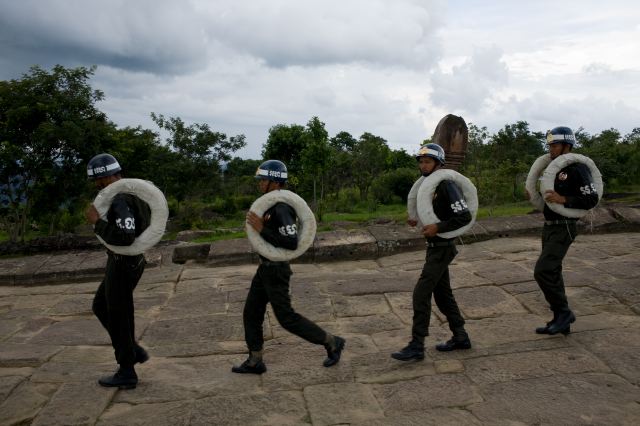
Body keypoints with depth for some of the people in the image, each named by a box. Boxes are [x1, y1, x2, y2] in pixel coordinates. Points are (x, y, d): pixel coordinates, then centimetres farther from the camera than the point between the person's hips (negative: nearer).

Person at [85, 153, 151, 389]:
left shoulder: (120, 200, -23)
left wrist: (97, 222, -23)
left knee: (118, 318, 3)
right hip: (129, 261, 10)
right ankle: (134, 351, 26)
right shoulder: (132, 192, 9)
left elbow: (124, 237, -33)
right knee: (101, 307, 22)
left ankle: (127, 373, 16)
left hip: (123, 264, -10)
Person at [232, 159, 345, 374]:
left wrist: (262, 229, -29)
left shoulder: (281, 209, -24)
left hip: (276, 270, -10)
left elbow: (292, 243, -31)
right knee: (251, 313, 14)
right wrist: (257, 224, -6)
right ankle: (255, 361, 27)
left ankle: (332, 342, 15)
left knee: (286, 317, 1)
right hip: (265, 268, 10)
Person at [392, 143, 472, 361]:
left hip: (442, 248, -10)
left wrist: (438, 227, -27)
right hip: (434, 246, 10)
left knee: (421, 293, -10)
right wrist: (418, 221, 6)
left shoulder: (447, 185, -17)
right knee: (442, 292, 16)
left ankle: (417, 346, -4)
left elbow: (464, 216, -23)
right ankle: (460, 337, 28)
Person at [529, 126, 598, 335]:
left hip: (563, 229, -9)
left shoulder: (578, 169, -12)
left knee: (543, 271, -17)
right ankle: (561, 321, 21)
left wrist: (562, 199, -27)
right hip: (548, 227, 9)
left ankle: (563, 312, 0)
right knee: (552, 273, 12)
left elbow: (591, 200, -18)